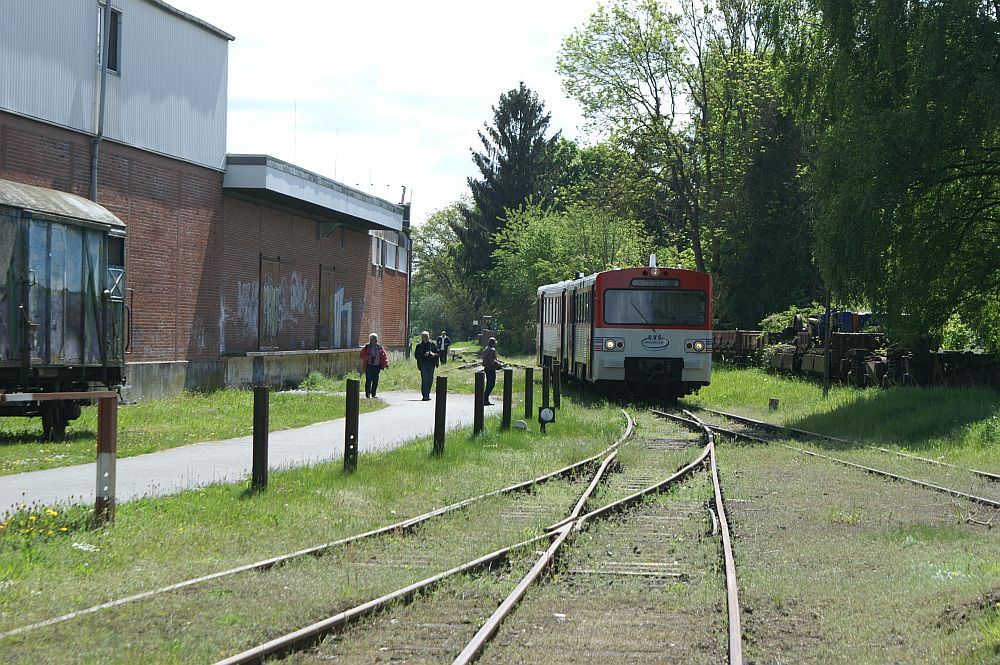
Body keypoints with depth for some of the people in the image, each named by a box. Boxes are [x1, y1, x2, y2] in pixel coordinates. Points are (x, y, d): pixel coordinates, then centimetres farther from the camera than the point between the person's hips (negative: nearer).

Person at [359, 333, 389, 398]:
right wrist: (367, 357, -18)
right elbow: (362, 355, 2)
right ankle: (367, 393, 2)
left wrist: (386, 364, -4)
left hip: (377, 367, 3)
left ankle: (373, 393, 13)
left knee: (375, 381, 3)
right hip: (369, 366, -3)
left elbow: (384, 356, 9)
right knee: (368, 380, -8)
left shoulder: (380, 348, 8)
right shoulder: (366, 347, 1)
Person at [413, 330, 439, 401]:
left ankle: (427, 394, 24)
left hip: (431, 364, 2)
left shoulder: (433, 344, 8)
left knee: (430, 380, 6)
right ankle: (425, 395, -10)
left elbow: (437, 353, 11)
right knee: (424, 380, -10)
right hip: (423, 364, -2)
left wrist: (434, 355, -12)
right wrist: (423, 355, -16)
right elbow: (416, 355, 0)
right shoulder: (419, 346, 4)